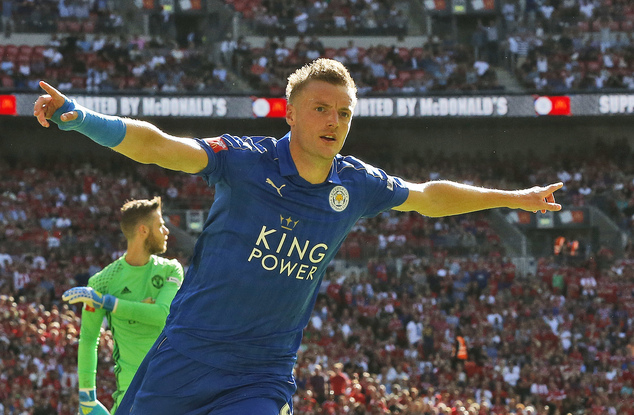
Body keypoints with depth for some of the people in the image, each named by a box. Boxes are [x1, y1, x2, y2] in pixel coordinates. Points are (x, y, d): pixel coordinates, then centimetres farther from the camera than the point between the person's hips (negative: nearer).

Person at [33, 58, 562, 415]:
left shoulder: (356, 185, 2)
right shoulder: (246, 160, -11)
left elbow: (429, 197, 20)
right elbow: (157, 145, -22)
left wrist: (514, 198, 29)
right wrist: (82, 119, -39)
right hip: (189, 355, -2)